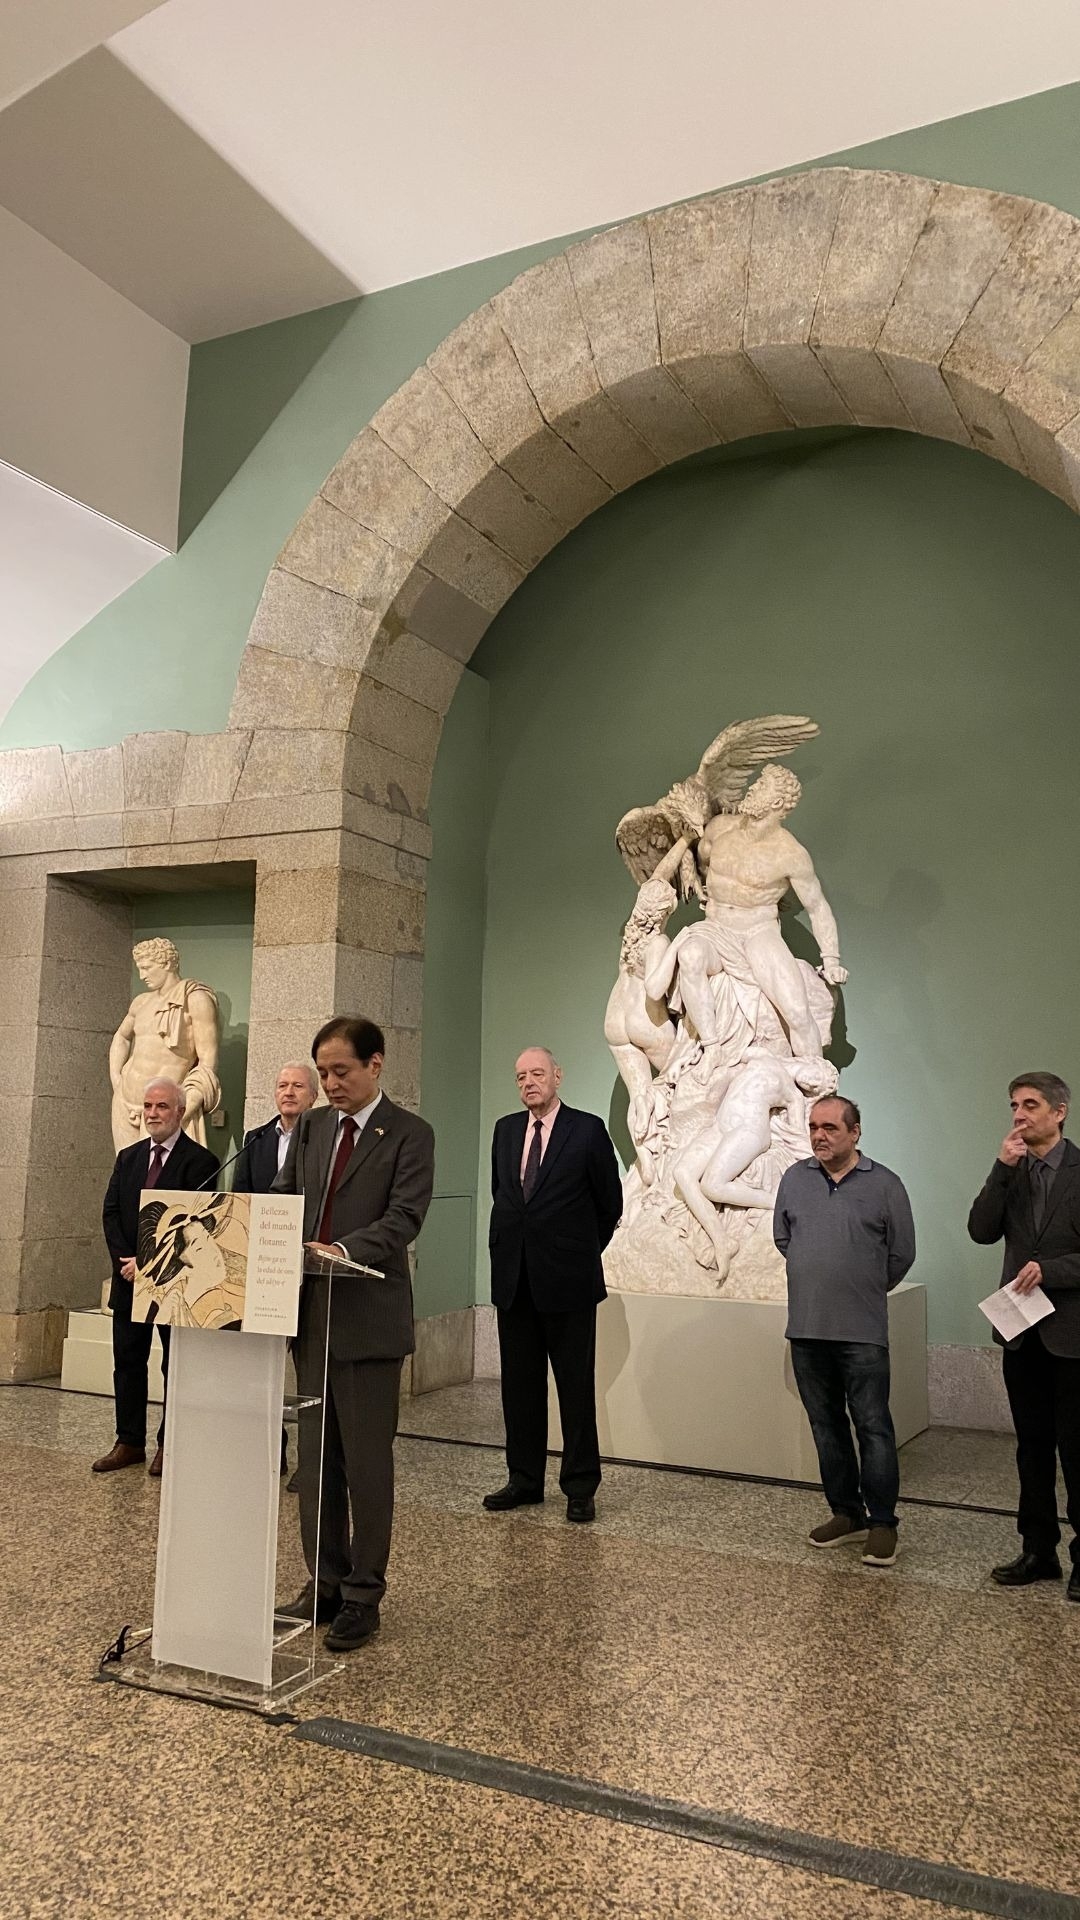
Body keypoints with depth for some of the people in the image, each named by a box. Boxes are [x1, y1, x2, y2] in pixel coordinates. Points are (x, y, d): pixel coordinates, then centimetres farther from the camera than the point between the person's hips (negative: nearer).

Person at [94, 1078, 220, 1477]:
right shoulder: (127, 1158, 11)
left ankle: (170, 1444, 15)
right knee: (127, 1362, 10)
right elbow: (111, 1213, 7)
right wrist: (125, 1261, -7)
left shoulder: (200, 1161, -9)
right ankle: (129, 1442, 20)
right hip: (129, 1278, 6)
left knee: (176, 1365, 5)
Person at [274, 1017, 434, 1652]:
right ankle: (325, 1581, 29)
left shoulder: (410, 1134, -7)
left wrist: (344, 1249, -30)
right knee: (316, 1457, 15)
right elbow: (283, 1197, 11)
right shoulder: (311, 1126, 11)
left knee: (367, 1462, 3)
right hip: (311, 1312, 6)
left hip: (369, 1318, -6)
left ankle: (363, 1595, 16)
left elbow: (403, 1218, -15)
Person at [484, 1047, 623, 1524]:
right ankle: (524, 1480, 23)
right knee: (519, 1385, 11)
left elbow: (610, 1202, 2)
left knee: (576, 1387, 3)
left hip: (567, 1279, -5)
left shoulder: (587, 1130, -5)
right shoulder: (506, 1130, 10)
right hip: (514, 1278, 5)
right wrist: (509, 1246, 13)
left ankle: (580, 1488, 13)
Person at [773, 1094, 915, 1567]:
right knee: (826, 1427, 13)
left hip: (862, 1332, -4)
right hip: (806, 1329, 4)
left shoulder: (883, 1184, -4)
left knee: (873, 1427, -1)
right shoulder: (794, 1179, 5)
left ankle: (882, 1523, 10)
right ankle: (846, 1514, 26)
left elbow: (901, 1253, 4)